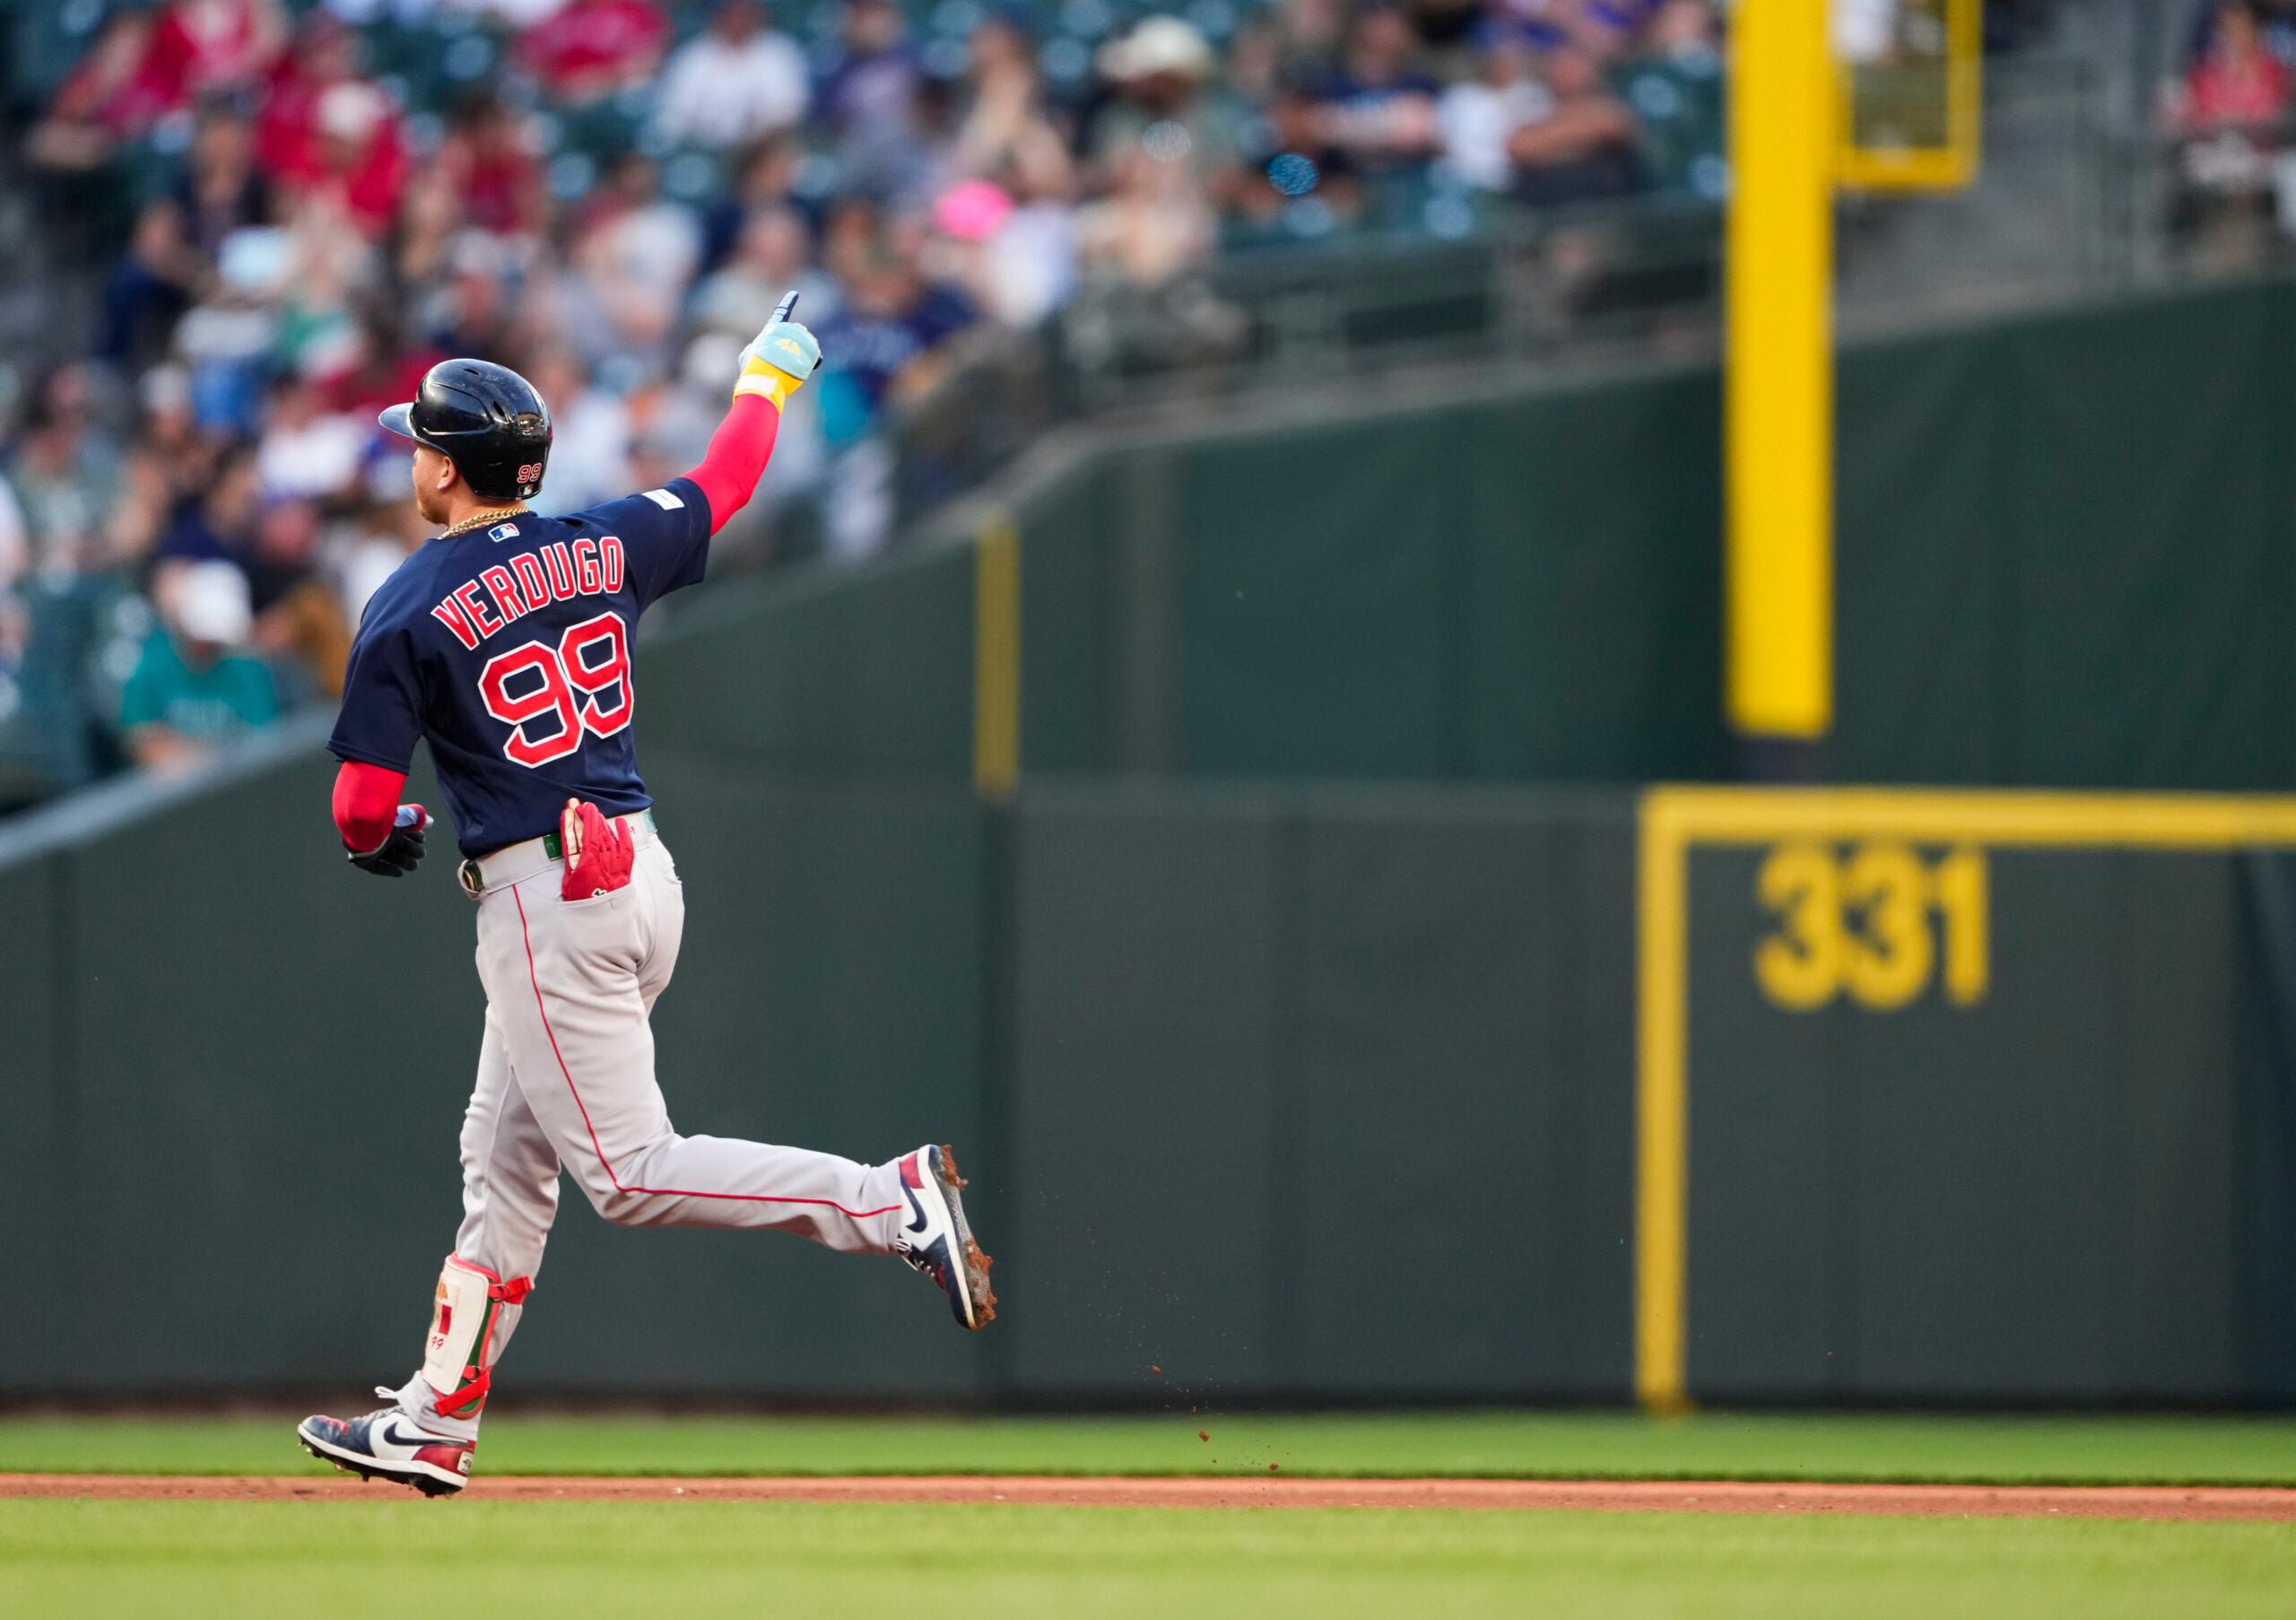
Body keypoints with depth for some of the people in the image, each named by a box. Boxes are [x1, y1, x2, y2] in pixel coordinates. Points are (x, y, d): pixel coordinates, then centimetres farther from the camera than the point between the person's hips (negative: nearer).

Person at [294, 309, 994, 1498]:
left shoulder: (407, 614, -10)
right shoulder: (602, 549, 6)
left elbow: (362, 812, -10)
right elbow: (724, 482, 24)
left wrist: (385, 841, 15)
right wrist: (764, 378, 43)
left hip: (540, 900, -8)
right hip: (642, 875, 8)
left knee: (629, 1172, -7)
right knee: (506, 1155, 15)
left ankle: (893, 1201, -20)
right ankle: (435, 1424, 20)